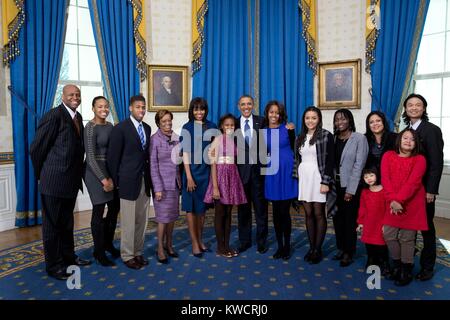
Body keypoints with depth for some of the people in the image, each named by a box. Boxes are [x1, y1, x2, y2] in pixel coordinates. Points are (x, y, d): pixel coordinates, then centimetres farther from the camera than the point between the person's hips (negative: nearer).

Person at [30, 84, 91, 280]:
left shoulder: (78, 117, 10)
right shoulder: (54, 116, -14)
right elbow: (37, 148, -13)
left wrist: (77, 172, 11)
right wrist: (42, 174, -2)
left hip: (71, 181, 8)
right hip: (54, 181, -8)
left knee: (67, 223, 20)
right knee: (52, 225, 7)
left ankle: (68, 256, 36)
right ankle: (53, 265, 21)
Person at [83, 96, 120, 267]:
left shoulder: (110, 126, 9)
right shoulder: (90, 127, -11)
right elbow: (90, 156, -15)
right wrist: (103, 179, -17)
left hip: (110, 170, 7)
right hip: (95, 172, -7)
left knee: (115, 208, 11)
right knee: (99, 211, 2)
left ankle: (108, 243, 32)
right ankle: (99, 251, 19)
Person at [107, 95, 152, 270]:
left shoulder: (147, 128, 11)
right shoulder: (120, 128, -7)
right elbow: (113, 156, -6)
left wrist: (149, 176, 8)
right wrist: (116, 181, -5)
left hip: (144, 181, 6)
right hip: (129, 181, -6)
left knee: (141, 221, 12)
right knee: (128, 222, 3)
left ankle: (138, 252, 25)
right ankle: (127, 256, 18)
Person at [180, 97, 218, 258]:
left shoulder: (211, 127, 6)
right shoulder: (187, 128, -4)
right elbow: (185, 153, -7)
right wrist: (189, 177, -12)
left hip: (207, 171, 4)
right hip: (192, 171, -4)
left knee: (202, 207, 13)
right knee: (191, 208, 3)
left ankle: (200, 240, 26)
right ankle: (194, 243, 13)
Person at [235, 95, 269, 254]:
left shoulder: (262, 121, 2)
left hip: (258, 170, -1)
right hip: (241, 171, 1)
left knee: (261, 208, 8)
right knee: (243, 208, 12)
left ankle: (262, 241, 23)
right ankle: (244, 241, 26)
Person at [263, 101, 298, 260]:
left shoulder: (287, 128, 0)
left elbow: (294, 148, 5)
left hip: (287, 172, -2)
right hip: (272, 173, 3)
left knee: (284, 211, -1)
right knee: (276, 211, 7)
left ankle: (287, 246, 16)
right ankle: (279, 246, 21)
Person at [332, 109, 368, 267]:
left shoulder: (359, 138, -7)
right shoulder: (334, 138, 7)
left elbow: (359, 165, -11)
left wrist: (350, 190, -14)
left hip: (351, 186, -4)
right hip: (335, 185, 5)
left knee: (349, 220, 4)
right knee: (337, 218, 10)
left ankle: (349, 253, 19)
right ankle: (341, 248, 26)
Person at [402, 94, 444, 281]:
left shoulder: (432, 130, -8)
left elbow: (437, 163, -12)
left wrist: (431, 190, -15)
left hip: (424, 189, -5)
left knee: (426, 227, 7)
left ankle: (427, 266, 21)